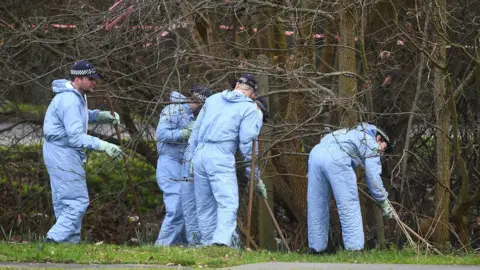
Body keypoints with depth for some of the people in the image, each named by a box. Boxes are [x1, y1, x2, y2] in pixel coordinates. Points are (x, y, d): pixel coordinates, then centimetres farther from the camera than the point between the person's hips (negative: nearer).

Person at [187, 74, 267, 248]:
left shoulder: (213, 99, 19)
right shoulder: (250, 109, 4)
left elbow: (196, 130, 19)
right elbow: (247, 142, -2)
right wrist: (254, 175, 4)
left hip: (200, 153, 6)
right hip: (221, 156, -6)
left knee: (205, 204, 13)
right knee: (228, 202, -13)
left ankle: (208, 241, 15)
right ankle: (223, 239, -31)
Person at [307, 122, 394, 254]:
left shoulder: (353, 134, 41)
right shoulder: (371, 144, 19)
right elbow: (373, 177, 11)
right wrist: (384, 202, 18)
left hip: (316, 152, 7)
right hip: (336, 159, -7)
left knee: (317, 206, 15)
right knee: (349, 206, -1)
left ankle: (316, 248, 19)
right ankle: (354, 249, -6)